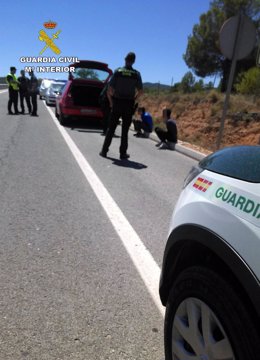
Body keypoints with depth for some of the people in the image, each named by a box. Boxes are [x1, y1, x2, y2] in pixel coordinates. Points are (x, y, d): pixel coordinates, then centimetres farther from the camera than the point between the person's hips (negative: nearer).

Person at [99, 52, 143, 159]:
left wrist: (111, 102, 4)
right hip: (129, 105, 0)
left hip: (117, 103, 0)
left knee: (111, 128, 7)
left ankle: (104, 151, 8)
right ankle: (123, 153, 10)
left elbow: (109, 90, -8)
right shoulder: (136, 74, -2)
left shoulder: (117, 71, -4)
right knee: (125, 130, 8)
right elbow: (140, 91, -3)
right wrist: (133, 100, 10)